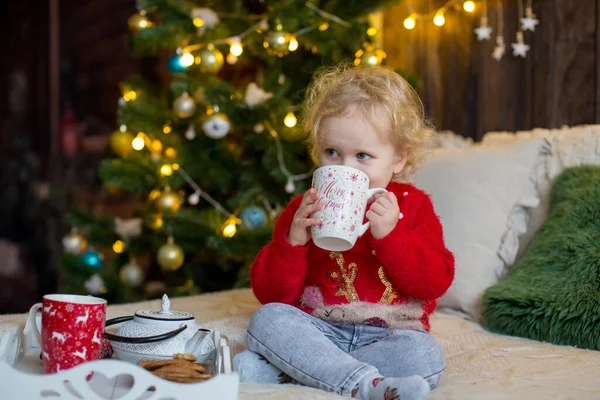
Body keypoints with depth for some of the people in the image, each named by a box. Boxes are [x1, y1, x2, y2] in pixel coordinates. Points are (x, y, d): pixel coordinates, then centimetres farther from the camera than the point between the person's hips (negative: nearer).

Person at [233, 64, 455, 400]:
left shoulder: (413, 206, 3)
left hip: (389, 336, 0)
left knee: (426, 357, -30)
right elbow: (272, 295, -2)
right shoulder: (305, 210, 3)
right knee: (267, 319, -24)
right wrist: (292, 241, -19)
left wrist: (390, 233, -21)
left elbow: (436, 282, -9)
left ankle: (280, 371, -27)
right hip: (319, 331, 1)